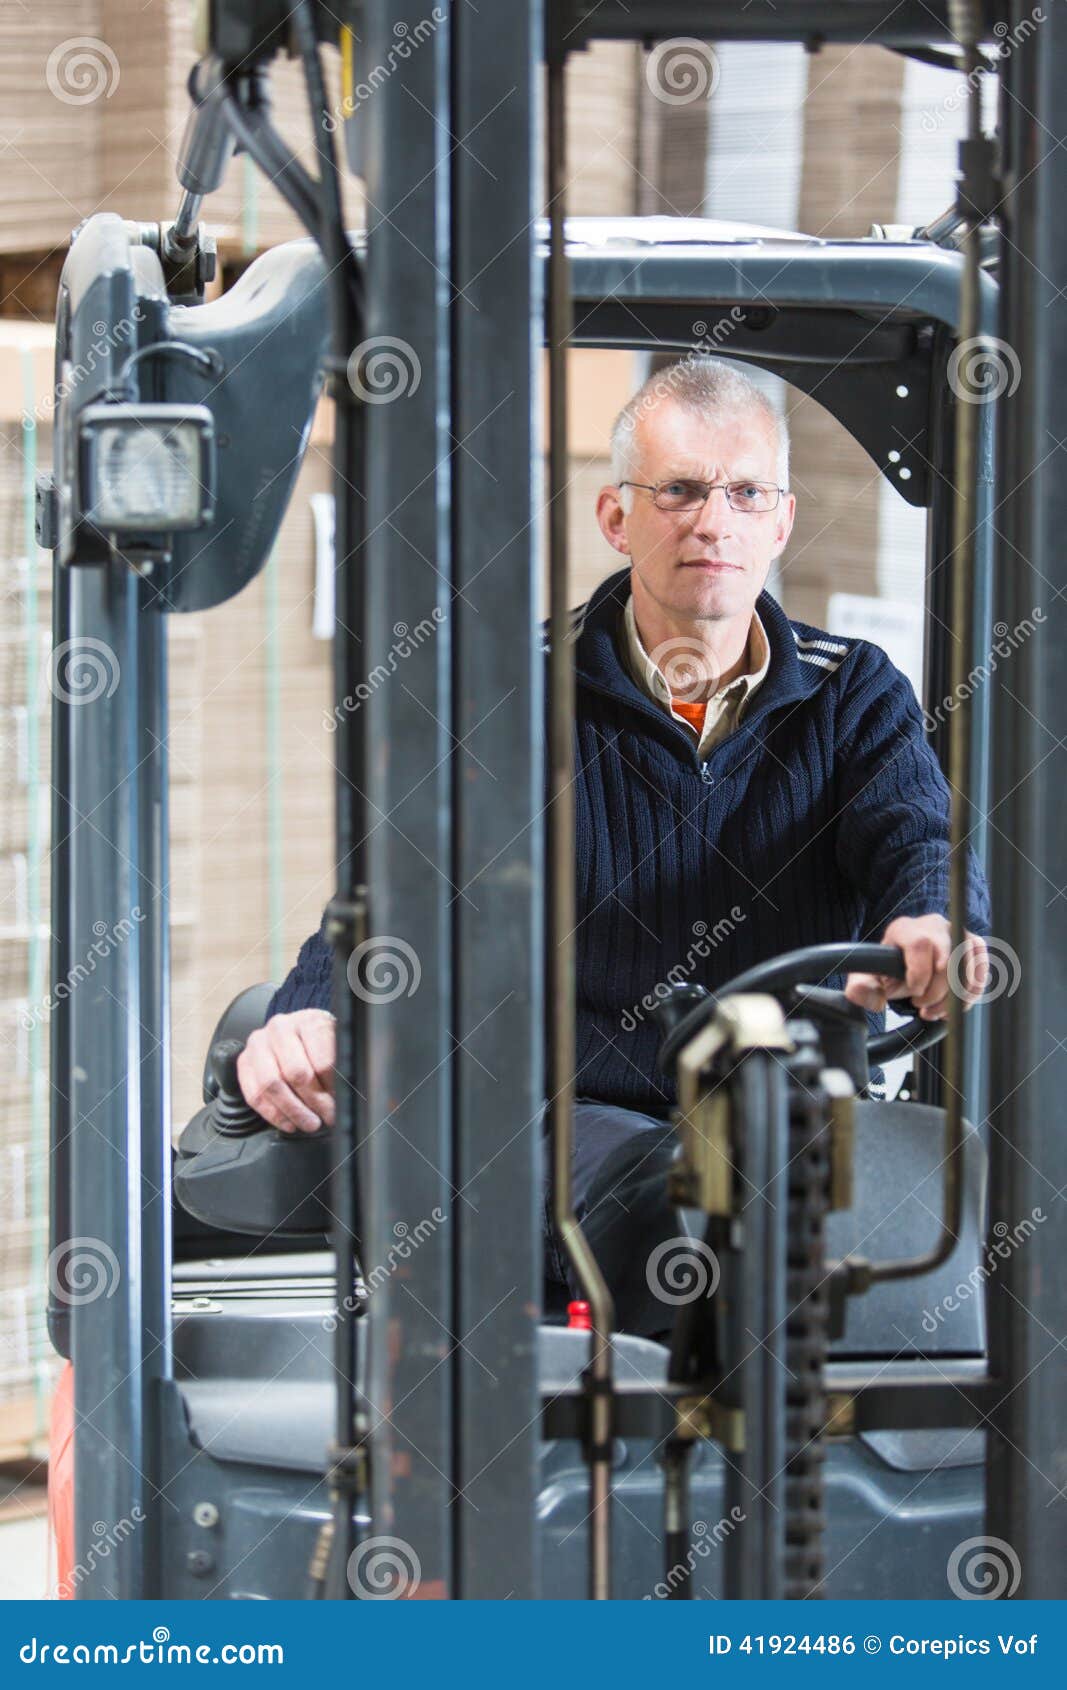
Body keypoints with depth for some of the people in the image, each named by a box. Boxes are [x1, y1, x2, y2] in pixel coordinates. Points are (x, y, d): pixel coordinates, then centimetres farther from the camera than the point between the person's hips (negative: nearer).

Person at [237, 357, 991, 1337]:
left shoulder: (856, 696, 15)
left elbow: (919, 834, -4)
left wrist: (929, 925, -32)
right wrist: (309, 1015, -25)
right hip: (587, 1114, -2)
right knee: (682, 1197, -37)